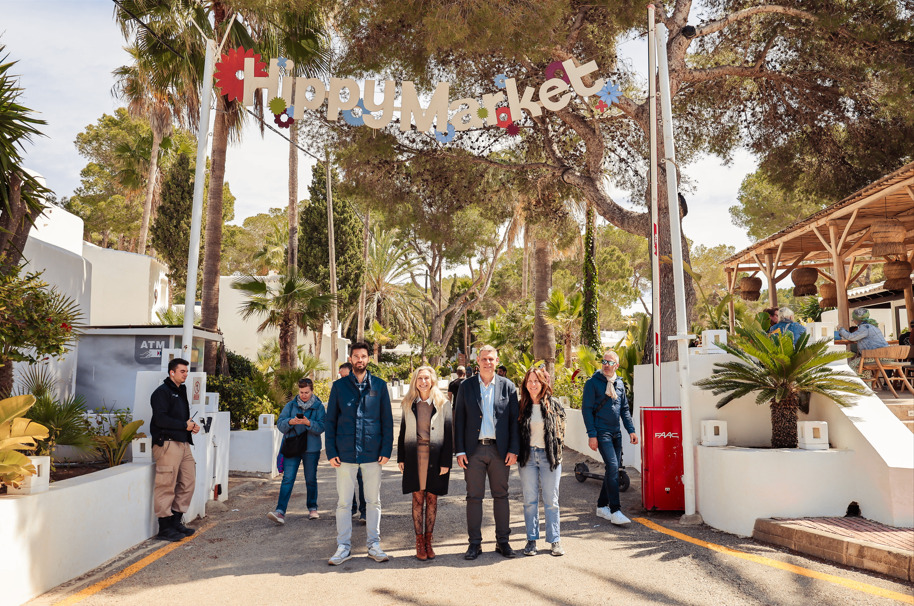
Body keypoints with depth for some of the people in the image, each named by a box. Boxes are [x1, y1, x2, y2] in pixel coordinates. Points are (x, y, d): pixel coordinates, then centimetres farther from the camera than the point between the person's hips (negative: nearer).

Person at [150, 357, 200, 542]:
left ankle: (176, 522, 19)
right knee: (167, 486, -6)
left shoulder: (181, 392, 22)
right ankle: (165, 528, 1)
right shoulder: (162, 392, -6)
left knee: (187, 483, 9)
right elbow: (161, 419, -17)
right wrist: (185, 425, -12)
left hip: (183, 443, 9)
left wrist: (192, 425, 7)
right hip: (167, 443, -9)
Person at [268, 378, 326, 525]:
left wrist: (308, 423, -26)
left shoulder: (319, 407, 1)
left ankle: (312, 508, 25)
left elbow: (321, 427, -9)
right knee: (288, 479, -9)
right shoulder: (291, 405, 7)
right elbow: (280, 424, 1)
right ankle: (280, 511, -15)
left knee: (311, 480, 9)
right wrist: (290, 422, -20)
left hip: (311, 448, -1)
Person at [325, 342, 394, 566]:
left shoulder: (379, 386, 5)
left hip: (372, 453, 0)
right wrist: (331, 451, -1)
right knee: (343, 502, 4)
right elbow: (330, 420, 6)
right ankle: (344, 547, 15)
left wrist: (386, 450, -2)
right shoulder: (339, 386, 5)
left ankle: (374, 545, 18)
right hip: (345, 453, 0)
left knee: (374, 501, 8)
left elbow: (387, 420, 6)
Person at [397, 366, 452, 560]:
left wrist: (446, 462, -7)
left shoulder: (443, 404, 2)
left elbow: (449, 434, -1)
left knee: (432, 498, 5)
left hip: (435, 456, -1)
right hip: (414, 455, 1)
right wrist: (401, 458, 5)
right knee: (418, 498, 3)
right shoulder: (409, 404, 9)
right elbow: (403, 431, 11)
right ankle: (419, 542, 10)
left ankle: (428, 540, 15)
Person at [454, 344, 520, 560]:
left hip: (499, 450, 0)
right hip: (474, 450, 0)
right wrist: (459, 450, -2)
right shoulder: (466, 386, 5)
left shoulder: (508, 387, 4)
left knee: (501, 495, 7)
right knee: (474, 496, 4)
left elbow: (514, 420, 4)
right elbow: (459, 420, 4)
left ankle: (502, 541, 18)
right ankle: (475, 543, 13)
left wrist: (514, 450, -3)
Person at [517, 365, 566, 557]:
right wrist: (516, 453, 0)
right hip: (528, 456, 1)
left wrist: (556, 453, 1)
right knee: (530, 500, 5)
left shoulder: (555, 406, 1)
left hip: (549, 457, -1)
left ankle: (554, 540, 12)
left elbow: (561, 432, 7)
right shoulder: (522, 406, 4)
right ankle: (532, 539, 14)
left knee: (551, 501, 3)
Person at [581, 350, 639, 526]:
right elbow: (587, 409, -7)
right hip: (601, 432, -7)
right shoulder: (592, 383, -6)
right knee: (612, 467, -15)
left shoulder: (619, 384, 12)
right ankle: (615, 511, -13)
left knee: (613, 469, 9)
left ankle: (602, 506, 21)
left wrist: (631, 430, 9)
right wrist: (591, 435, -13)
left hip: (616, 432, 7)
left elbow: (624, 409, 18)